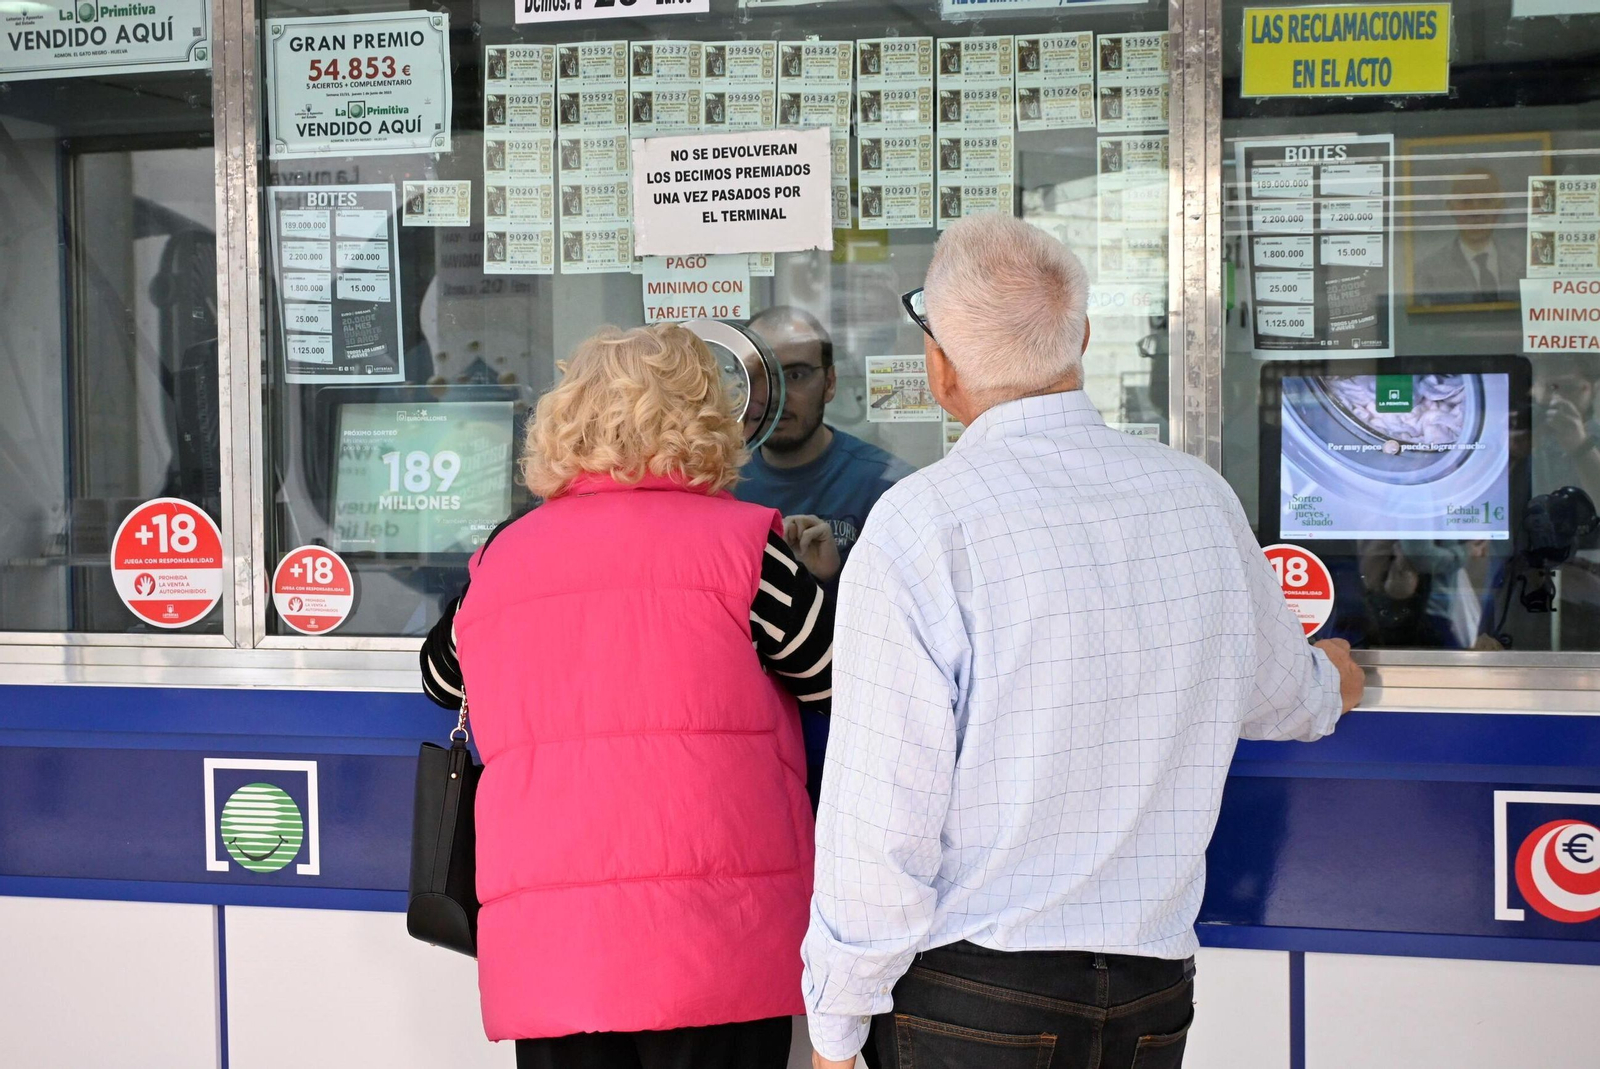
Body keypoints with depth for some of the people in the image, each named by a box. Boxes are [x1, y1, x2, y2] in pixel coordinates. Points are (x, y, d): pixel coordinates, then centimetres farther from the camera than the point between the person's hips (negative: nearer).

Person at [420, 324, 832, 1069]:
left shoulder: (498, 560, 10)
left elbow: (442, 679, 27)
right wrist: (805, 577, 26)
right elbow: (842, 679, 8)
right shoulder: (738, 541, -2)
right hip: (713, 950, -3)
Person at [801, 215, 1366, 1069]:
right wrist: (1330, 683, 46)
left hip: (968, 998, -5)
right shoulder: (1200, 497, 2)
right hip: (1153, 997, 5)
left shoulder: (920, 525, -15)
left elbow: (879, 816, -16)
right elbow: (1278, 697, 21)